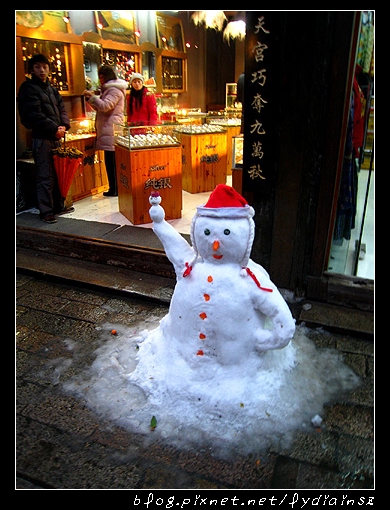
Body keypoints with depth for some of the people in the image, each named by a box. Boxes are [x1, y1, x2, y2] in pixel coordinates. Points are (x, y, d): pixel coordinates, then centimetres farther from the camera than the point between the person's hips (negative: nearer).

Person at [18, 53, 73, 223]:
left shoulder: (52, 89, 20)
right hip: (41, 138, -7)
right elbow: (34, 115, -13)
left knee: (59, 173, 11)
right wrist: (54, 129, -15)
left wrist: (64, 126, -6)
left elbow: (62, 109, 13)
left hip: (56, 137, 7)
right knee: (45, 177, -6)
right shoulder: (28, 88, -3)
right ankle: (46, 211, 1)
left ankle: (59, 206, 22)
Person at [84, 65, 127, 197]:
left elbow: (105, 106, -20)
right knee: (110, 161, 9)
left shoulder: (115, 90, -8)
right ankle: (114, 188, 14)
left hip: (112, 130, -10)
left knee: (112, 161, -8)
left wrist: (92, 96, -10)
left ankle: (114, 190, -4)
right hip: (108, 130, 10)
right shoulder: (108, 90, 24)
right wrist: (90, 99, 14)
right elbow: (100, 108, 27)